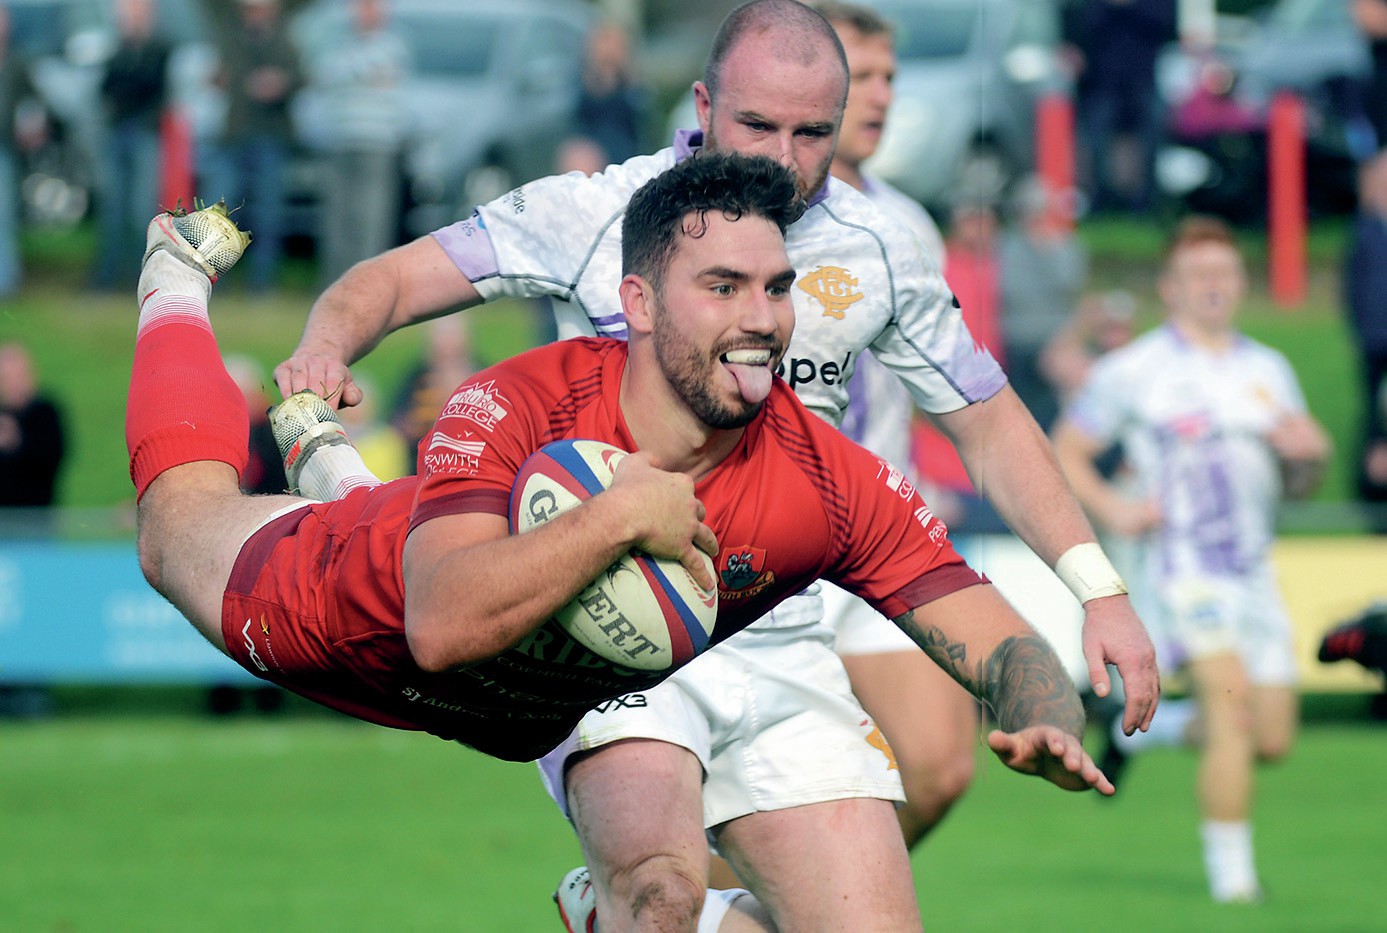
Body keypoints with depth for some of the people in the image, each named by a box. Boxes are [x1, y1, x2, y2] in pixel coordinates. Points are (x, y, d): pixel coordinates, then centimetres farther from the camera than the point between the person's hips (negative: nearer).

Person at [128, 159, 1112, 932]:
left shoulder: (830, 483, -37)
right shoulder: (515, 405, -43)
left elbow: (1004, 649, -36)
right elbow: (438, 629, -54)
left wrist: (1049, 731, -58)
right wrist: (618, 519, -59)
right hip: (372, 616, -1)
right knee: (185, 526, 25)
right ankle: (180, 291, 57)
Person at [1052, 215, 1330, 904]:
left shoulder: (1268, 369, 15)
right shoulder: (1132, 371, -1)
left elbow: (1304, 478, 19)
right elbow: (1065, 452, 4)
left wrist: (1305, 448, -4)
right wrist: (1111, 508, -13)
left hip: (1254, 569, 6)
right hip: (1184, 562, -6)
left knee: (1272, 741, 6)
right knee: (1233, 702, -23)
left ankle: (1158, 725, 34)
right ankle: (1230, 871, -16)